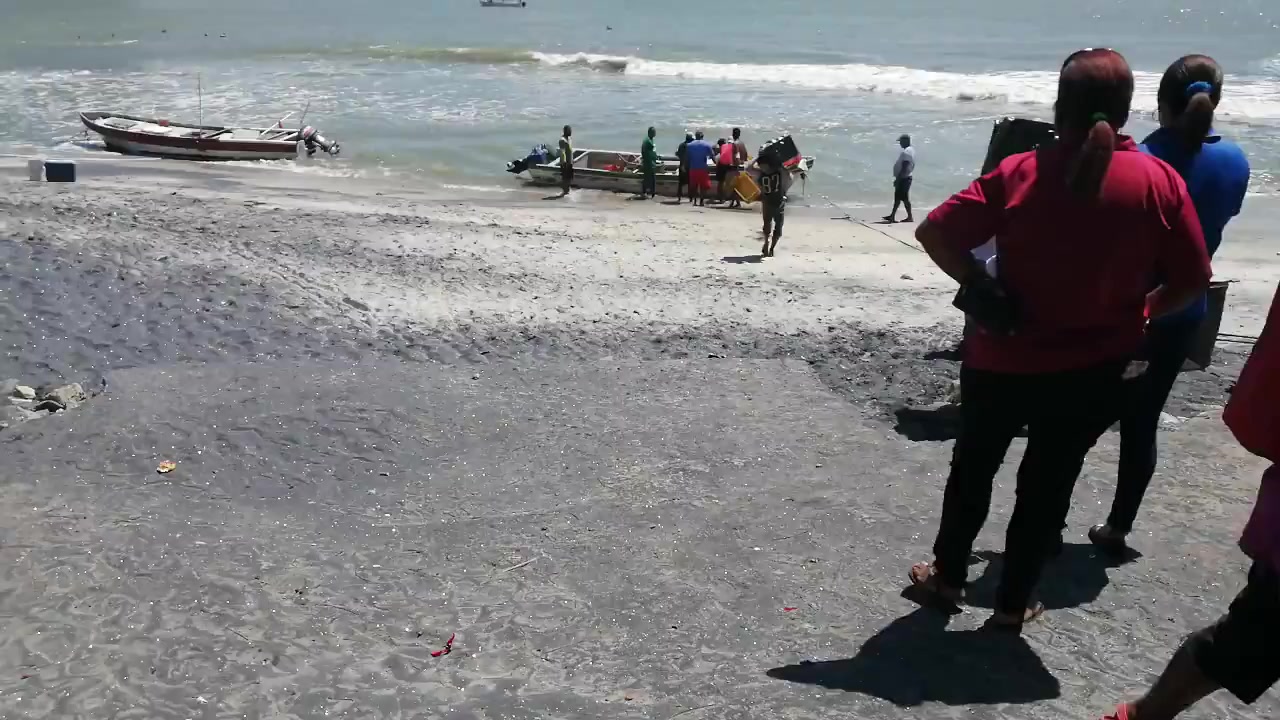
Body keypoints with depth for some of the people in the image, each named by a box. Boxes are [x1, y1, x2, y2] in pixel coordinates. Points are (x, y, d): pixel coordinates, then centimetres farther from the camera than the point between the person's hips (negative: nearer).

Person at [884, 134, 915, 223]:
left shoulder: (906, 152, -18)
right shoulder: (910, 150, 15)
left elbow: (904, 167, -24)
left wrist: (898, 178, -22)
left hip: (903, 178, -11)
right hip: (905, 178, 11)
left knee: (904, 198, -7)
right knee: (897, 197, 14)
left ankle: (910, 217, -4)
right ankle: (892, 215, 19)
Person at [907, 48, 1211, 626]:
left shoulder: (1019, 173, -13)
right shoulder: (1160, 182, -9)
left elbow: (933, 233, -17)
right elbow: (1193, 280, -4)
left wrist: (979, 285, -4)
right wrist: (1137, 312, 11)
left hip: (1004, 359, -1)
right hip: (1093, 369, 1)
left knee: (974, 467, 19)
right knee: (1050, 482, 16)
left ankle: (948, 575, 33)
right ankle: (1013, 602, 27)